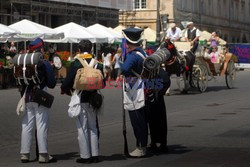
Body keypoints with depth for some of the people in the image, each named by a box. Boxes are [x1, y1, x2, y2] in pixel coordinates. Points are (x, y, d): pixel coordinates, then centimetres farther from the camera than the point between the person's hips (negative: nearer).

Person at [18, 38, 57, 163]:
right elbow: (51, 84, -6)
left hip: (26, 98, 5)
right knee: (42, 126, -1)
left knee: (26, 126, 9)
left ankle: (24, 154, 11)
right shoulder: (45, 64, -9)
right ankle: (43, 155, 0)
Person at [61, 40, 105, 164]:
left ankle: (85, 156, 4)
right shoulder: (97, 64, 0)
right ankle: (94, 155, 16)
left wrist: (64, 89, 8)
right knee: (93, 127, 14)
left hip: (80, 100, -4)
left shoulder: (75, 64, -12)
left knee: (82, 128, 2)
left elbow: (67, 82, -13)